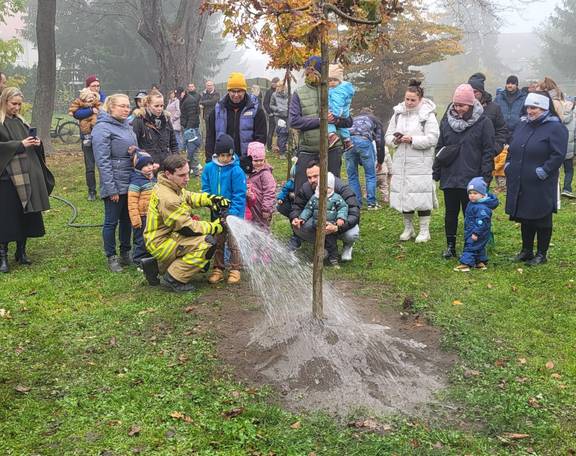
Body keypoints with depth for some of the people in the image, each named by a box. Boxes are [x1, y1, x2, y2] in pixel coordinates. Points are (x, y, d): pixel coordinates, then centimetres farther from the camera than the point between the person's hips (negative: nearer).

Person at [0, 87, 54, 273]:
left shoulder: (20, 121, 15)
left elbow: (29, 142, 21)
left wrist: (36, 143, -1)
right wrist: (20, 144, -18)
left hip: (27, 175, 6)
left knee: (26, 214, 10)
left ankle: (21, 251, 22)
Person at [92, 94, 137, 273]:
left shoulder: (126, 126, 10)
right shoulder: (103, 128, -13)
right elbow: (103, 161, -17)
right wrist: (111, 189, -18)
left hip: (131, 183, 8)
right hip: (115, 184, -8)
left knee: (127, 219, 16)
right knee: (112, 221, 5)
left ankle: (125, 253, 28)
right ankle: (111, 257, 16)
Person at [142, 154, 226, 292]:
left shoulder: (170, 186, 3)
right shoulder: (167, 199, -27)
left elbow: (189, 197, 15)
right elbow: (187, 228, -23)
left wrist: (211, 199, -4)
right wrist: (216, 226, -13)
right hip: (161, 244, -10)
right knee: (208, 243, -22)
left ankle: (156, 265, 21)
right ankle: (173, 279, -11)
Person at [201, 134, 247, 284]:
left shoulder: (236, 171, -16)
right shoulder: (209, 168, -4)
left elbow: (239, 195, -15)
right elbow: (206, 189, 3)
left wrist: (232, 213, -22)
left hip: (234, 214, -4)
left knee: (233, 243, 6)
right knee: (217, 242, 14)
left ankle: (235, 270, 19)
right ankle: (218, 269, 26)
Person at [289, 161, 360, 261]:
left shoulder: (341, 188, -29)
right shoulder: (305, 189, -16)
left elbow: (354, 214, -35)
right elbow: (297, 207, -1)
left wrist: (337, 227, -53)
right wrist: (294, 218, -27)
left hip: (340, 223, -3)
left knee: (351, 235, -37)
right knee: (298, 227, -23)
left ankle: (348, 245, 5)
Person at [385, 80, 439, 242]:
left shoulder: (428, 115, -5)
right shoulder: (398, 113, 11)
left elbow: (432, 138, -12)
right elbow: (388, 135, 13)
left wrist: (412, 140, -19)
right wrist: (394, 140, -9)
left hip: (421, 163, -5)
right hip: (401, 162, 5)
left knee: (421, 195, -4)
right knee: (404, 194, 9)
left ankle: (424, 230, 8)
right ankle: (408, 228, 24)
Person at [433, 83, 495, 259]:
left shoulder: (483, 123, -5)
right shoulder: (446, 121, 7)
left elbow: (488, 152, -6)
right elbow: (439, 148, 12)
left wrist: (485, 177, -11)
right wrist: (436, 171, 8)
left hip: (472, 179, -4)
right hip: (449, 178, 4)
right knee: (450, 213, 12)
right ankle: (450, 246, 23)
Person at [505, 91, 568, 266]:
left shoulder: (555, 128, -10)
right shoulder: (523, 125, 12)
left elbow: (558, 156, -17)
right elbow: (512, 149, 21)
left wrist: (542, 172, -20)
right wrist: (508, 166, 8)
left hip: (541, 187, -7)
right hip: (519, 184, 7)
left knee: (541, 221, 6)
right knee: (525, 219, 16)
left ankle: (541, 254, 18)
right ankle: (526, 250, 30)